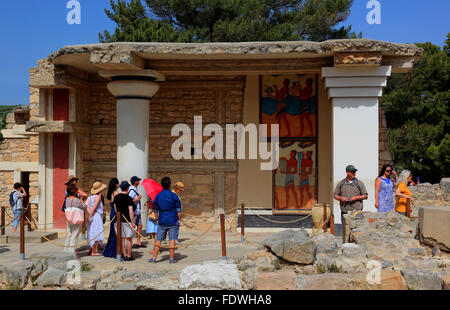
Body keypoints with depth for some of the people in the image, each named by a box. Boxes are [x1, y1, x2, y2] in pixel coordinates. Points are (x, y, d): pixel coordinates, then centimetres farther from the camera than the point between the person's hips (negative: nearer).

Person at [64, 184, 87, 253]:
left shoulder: (67, 199, 2)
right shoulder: (77, 200, -16)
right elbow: (84, 207, -4)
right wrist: (81, 199, 9)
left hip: (69, 220, 6)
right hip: (77, 219, -6)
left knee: (69, 235, 15)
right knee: (74, 235, -2)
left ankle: (66, 251, 19)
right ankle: (71, 252, -3)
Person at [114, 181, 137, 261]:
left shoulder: (116, 197, 6)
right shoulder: (129, 198, -12)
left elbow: (115, 209, 14)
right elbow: (131, 211, -14)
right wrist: (133, 223, -12)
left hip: (119, 220, 6)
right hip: (127, 220, -6)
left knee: (122, 238, 10)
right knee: (129, 239, 1)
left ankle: (124, 255, 13)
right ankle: (129, 256, 3)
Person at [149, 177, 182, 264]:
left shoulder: (157, 196, 2)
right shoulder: (174, 195, -8)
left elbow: (155, 210, 8)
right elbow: (178, 209, -6)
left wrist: (157, 219, 18)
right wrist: (179, 219, 4)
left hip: (162, 221, 3)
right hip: (173, 221, -3)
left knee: (158, 240, 9)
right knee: (172, 239, 2)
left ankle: (154, 258, 10)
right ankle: (171, 258, 4)